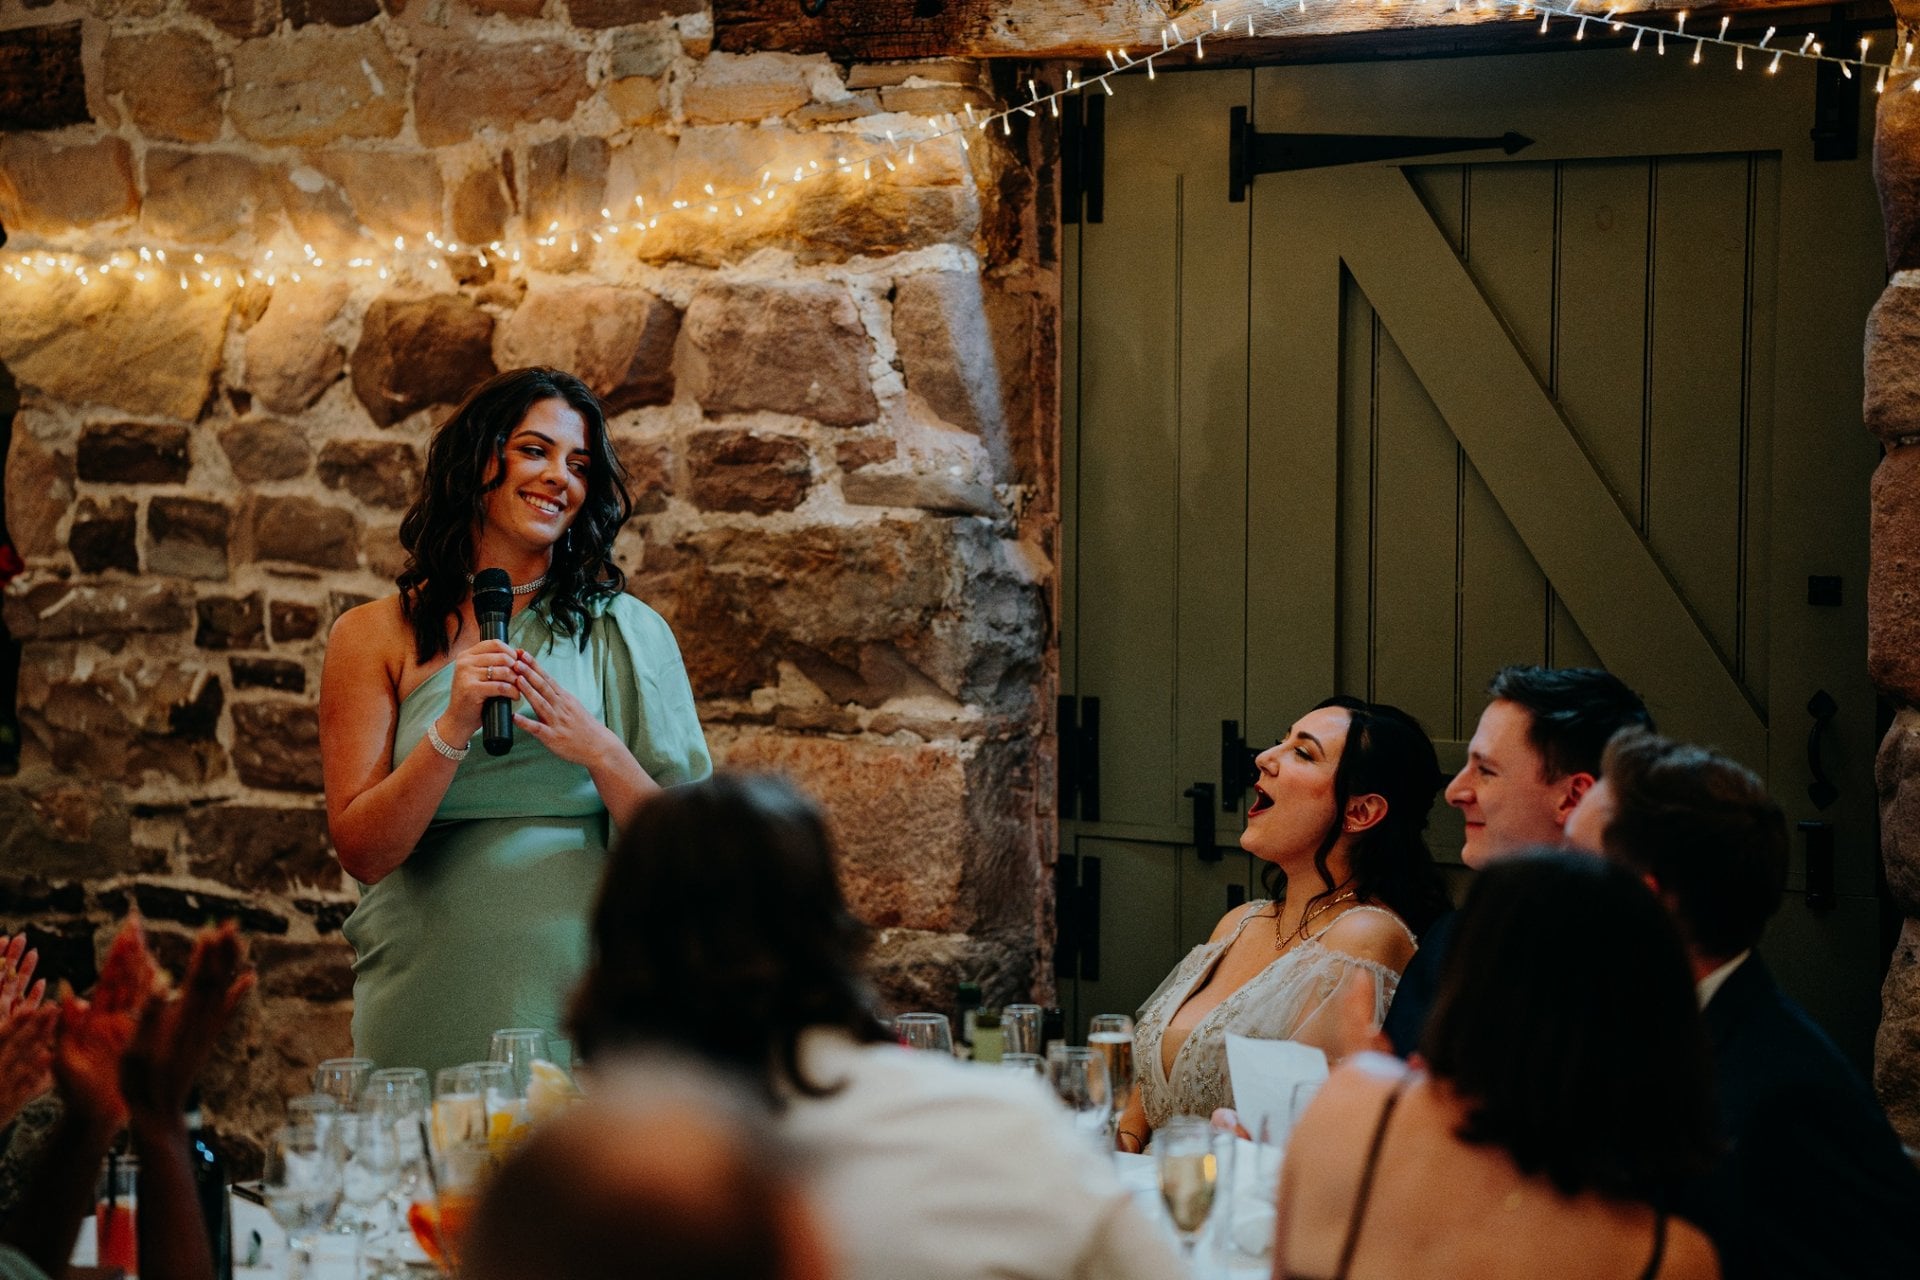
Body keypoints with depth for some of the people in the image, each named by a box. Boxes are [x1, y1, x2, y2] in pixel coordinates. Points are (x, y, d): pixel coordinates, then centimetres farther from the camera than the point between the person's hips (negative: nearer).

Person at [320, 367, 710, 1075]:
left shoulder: (626, 632, 6)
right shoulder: (375, 637, 4)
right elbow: (363, 852, -4)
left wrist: (603, 755, -15)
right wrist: (453, 730, -17)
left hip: (586, 997, 1)